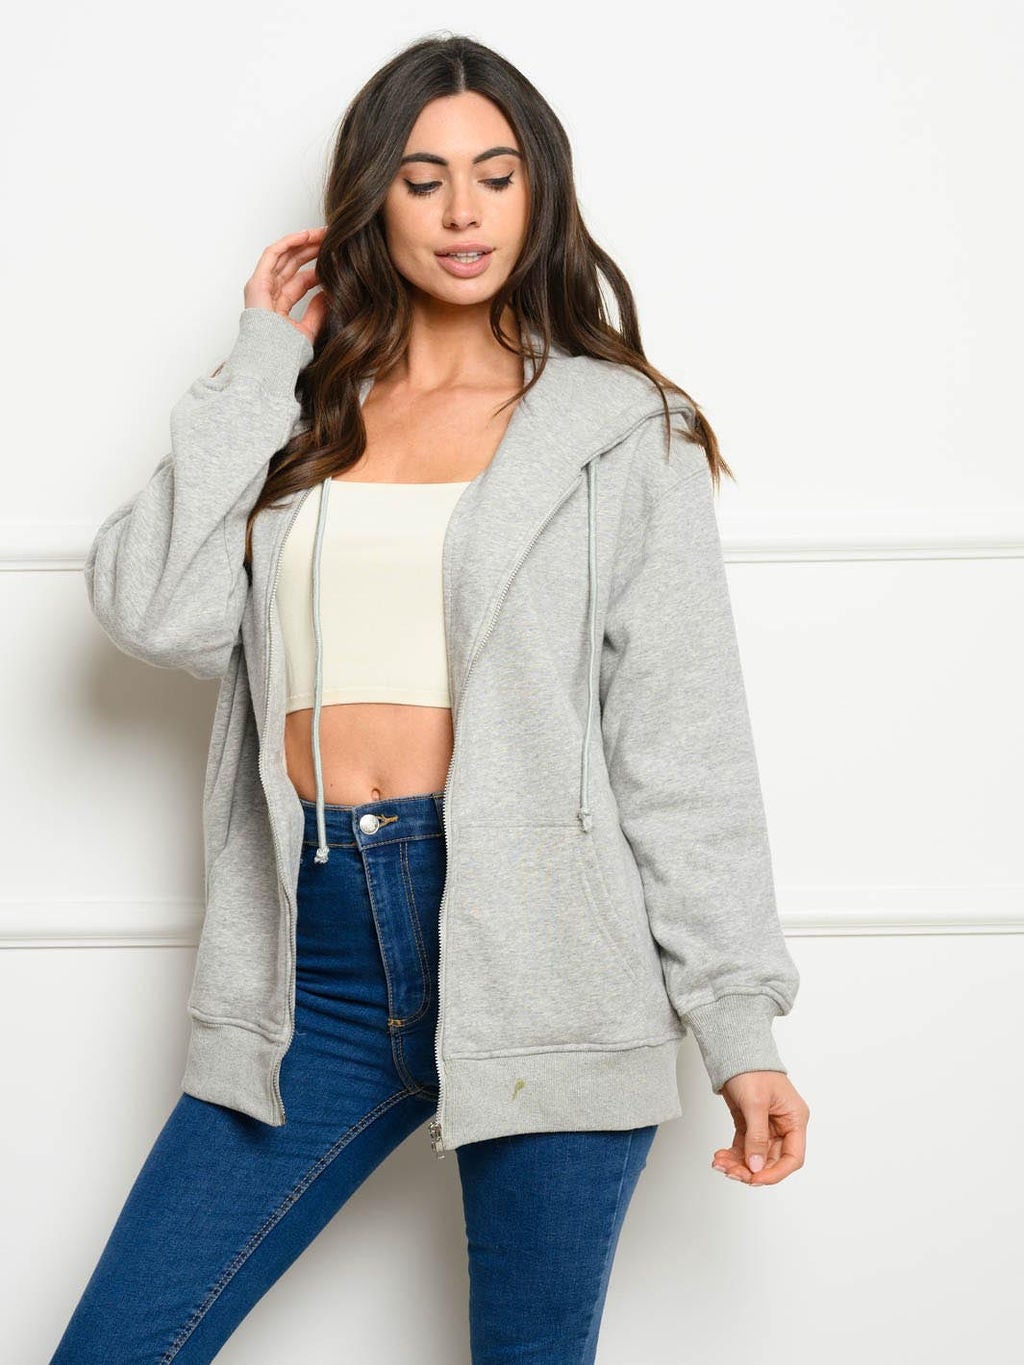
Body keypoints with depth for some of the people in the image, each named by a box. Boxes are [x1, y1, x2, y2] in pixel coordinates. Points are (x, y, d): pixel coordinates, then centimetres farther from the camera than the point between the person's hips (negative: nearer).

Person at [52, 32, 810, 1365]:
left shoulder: (622, 430, 4)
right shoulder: (297, 416, 13)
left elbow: (685, 746, 0)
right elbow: (158, 612, -4)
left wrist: (743, 1029, -4)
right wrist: (261, 364, 1)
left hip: (536, 953, -2)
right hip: (318, 956, 3)